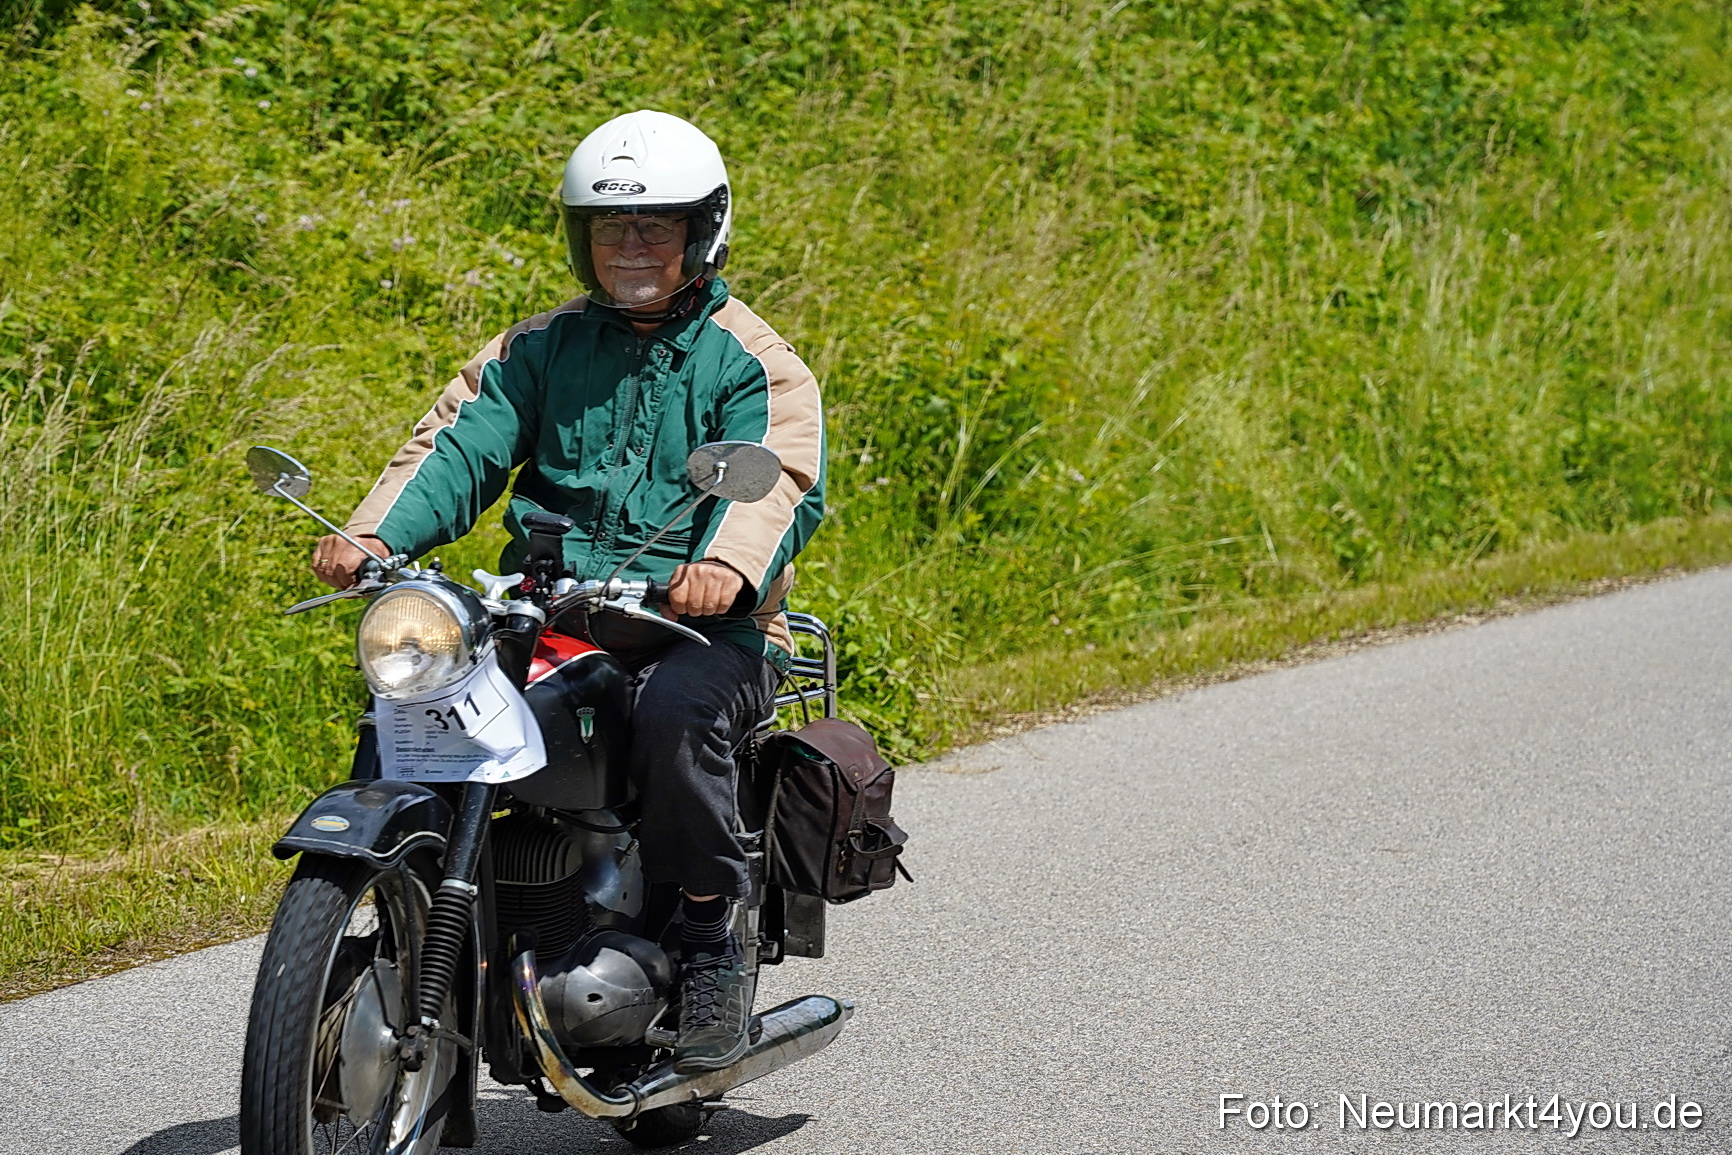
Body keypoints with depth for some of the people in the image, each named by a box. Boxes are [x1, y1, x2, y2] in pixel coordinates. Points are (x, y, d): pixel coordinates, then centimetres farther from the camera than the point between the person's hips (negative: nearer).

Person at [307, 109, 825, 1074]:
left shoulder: (754, 362, 3)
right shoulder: (543, 348, 17)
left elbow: (780, 479, -13)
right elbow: (463, 444, 5)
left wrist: (728, 565, -36)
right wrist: (376, 533, -15)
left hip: (706, 626, -4)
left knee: (675, 715, -36)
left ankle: (714, 943, -18)